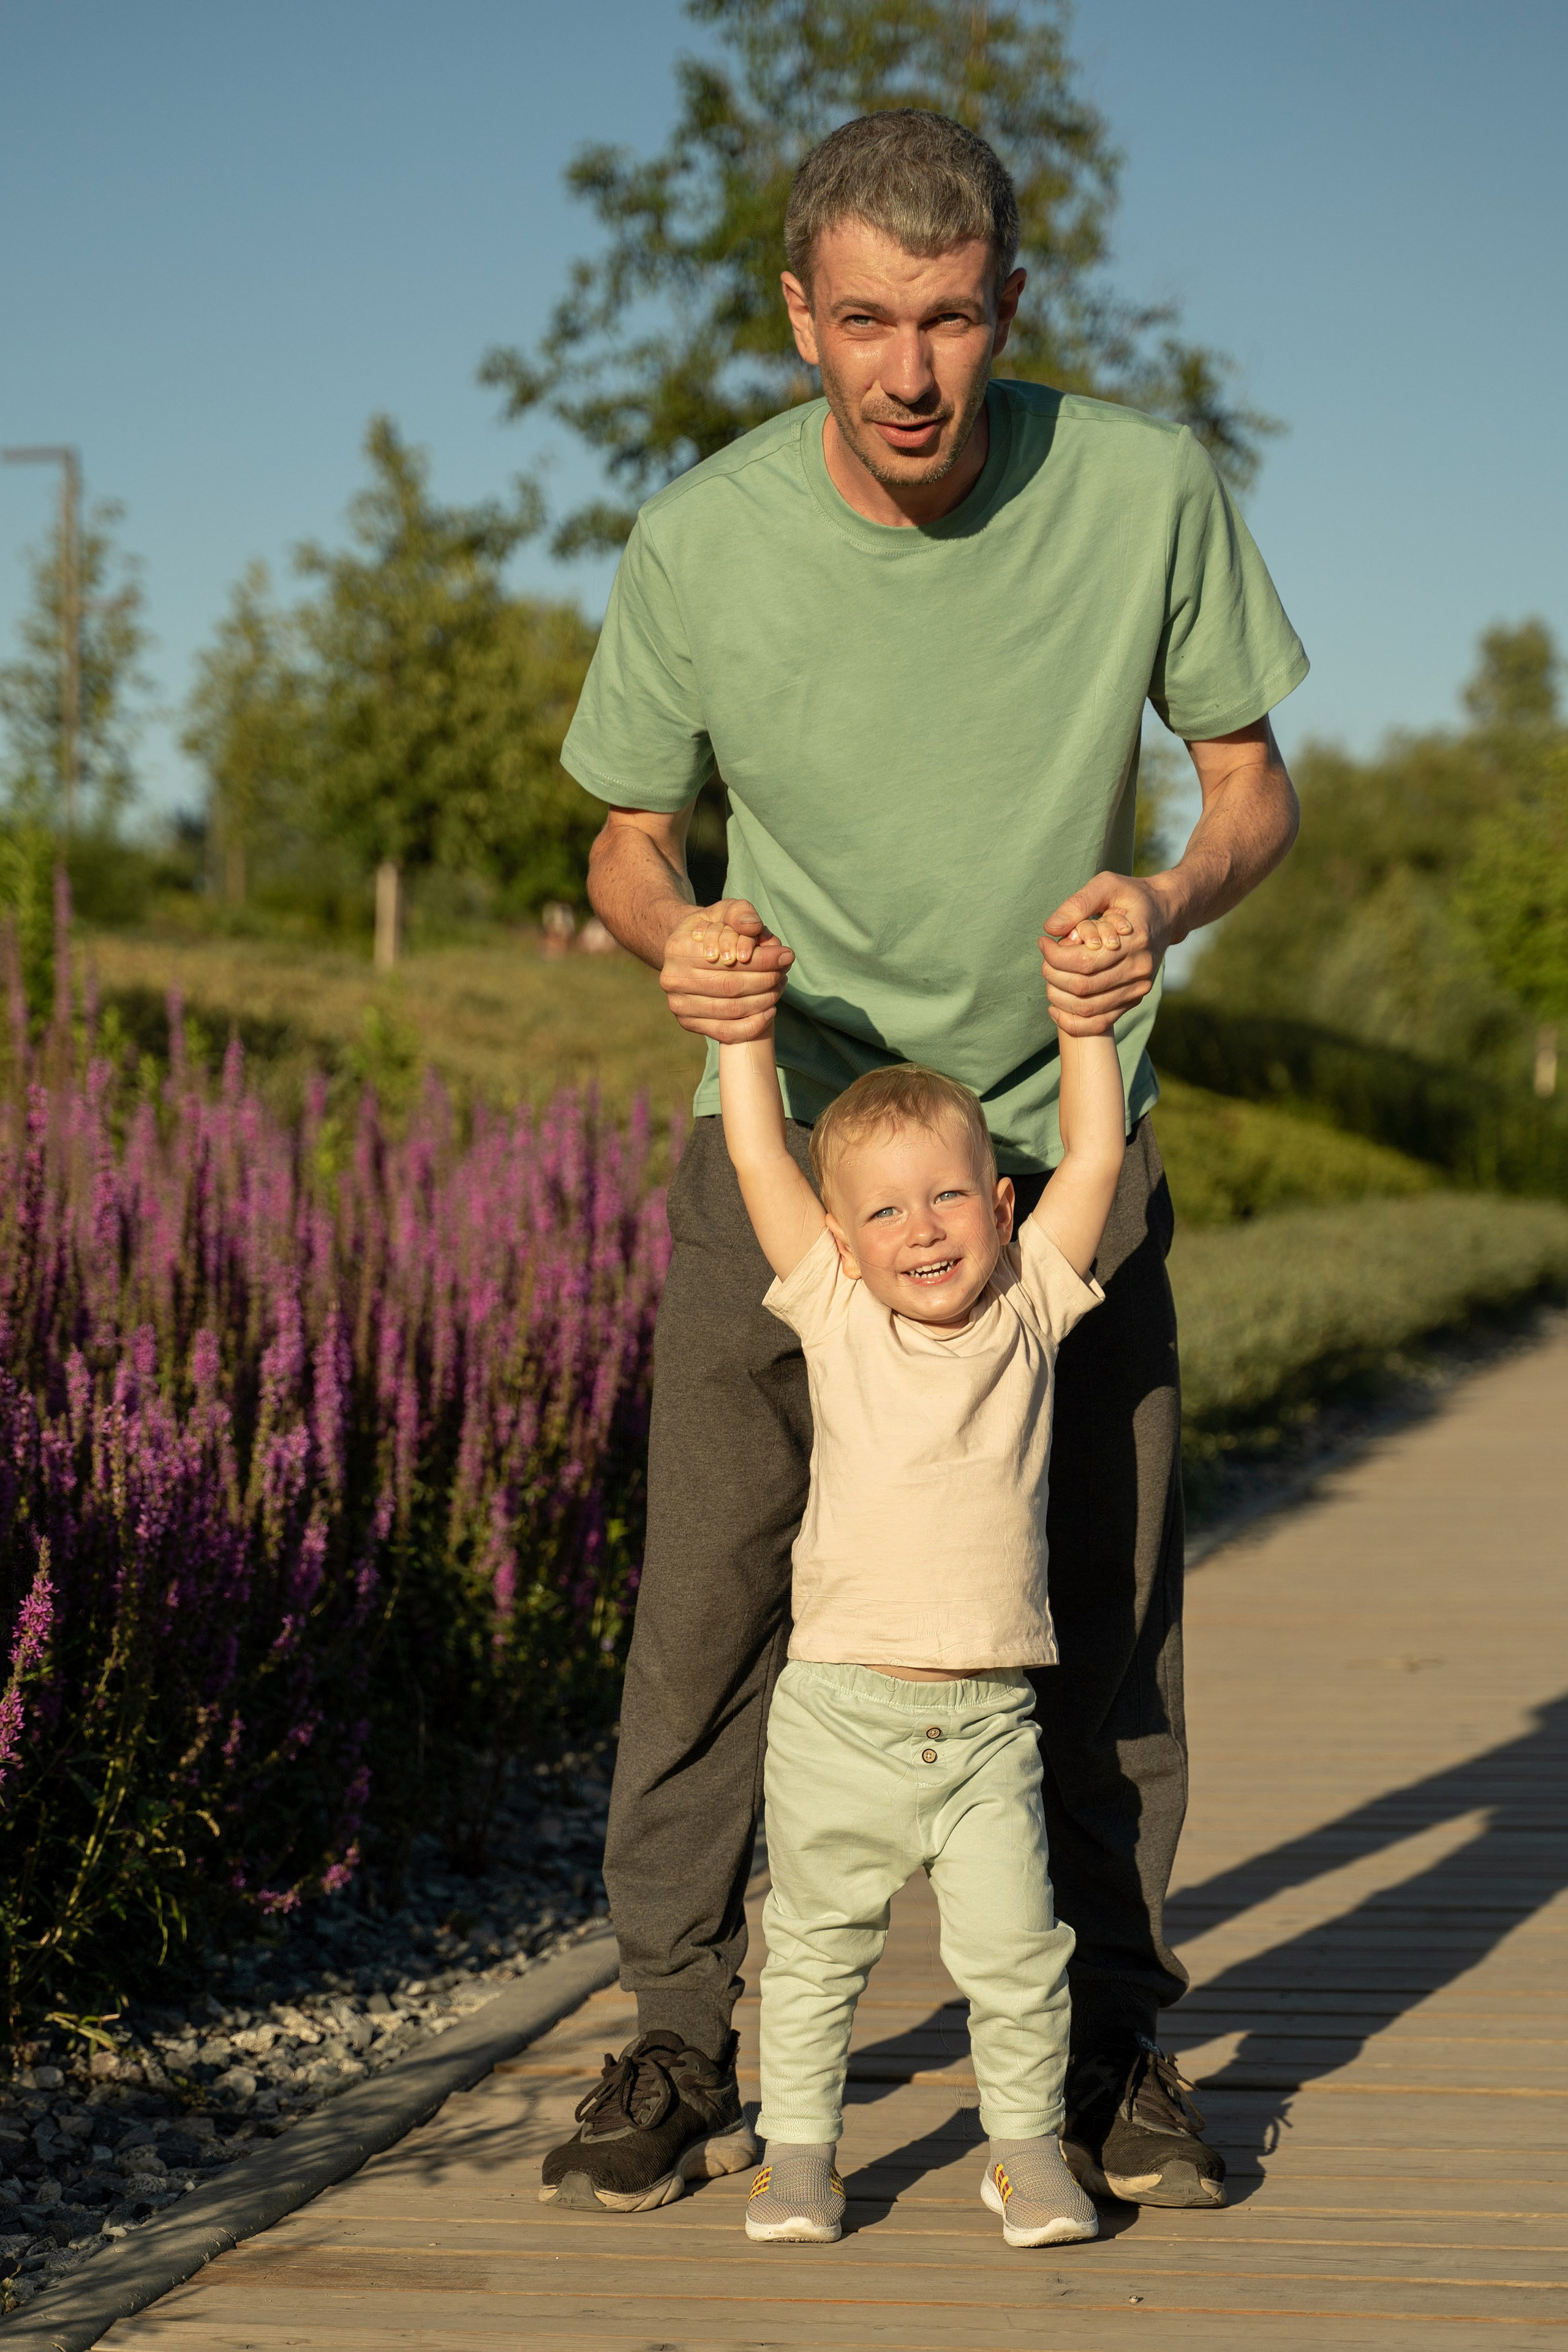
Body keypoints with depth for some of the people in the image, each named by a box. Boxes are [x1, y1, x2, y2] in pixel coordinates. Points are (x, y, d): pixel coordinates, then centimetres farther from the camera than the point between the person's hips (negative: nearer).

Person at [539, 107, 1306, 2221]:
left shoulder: (1148, 494, -14)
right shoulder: (696, 550, -15)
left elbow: (1254, 786, -2)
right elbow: (631, 842, -1)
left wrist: (1171, 897, -25)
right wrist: (677, 939, -25)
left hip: (1061, 1136, 1)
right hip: (786, 1131, 0)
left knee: (1099, 1615, 4)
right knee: (709, 1604, -2)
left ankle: (1110, 2048, 21)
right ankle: (686, 2051, 13)